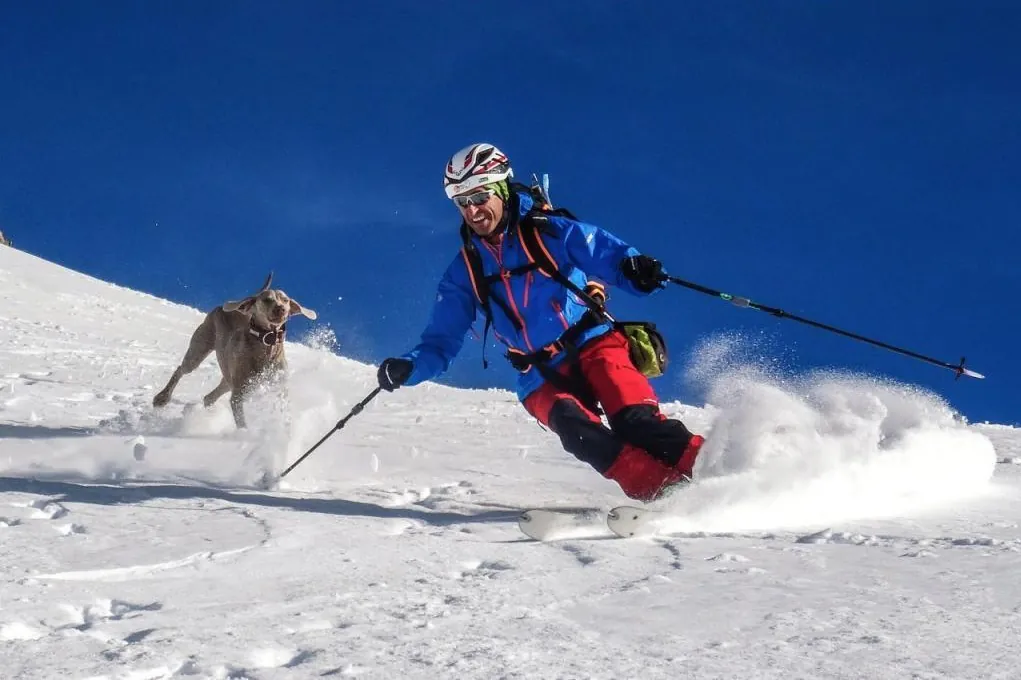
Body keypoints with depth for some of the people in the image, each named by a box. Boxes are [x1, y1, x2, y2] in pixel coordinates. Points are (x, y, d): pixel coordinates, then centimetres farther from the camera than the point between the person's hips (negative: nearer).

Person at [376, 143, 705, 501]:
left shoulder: (550, 232, -1)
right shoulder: (464, 273, 10)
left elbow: (607, 252, -10)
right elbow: (442, 341, 13)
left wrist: (634, 268, -35)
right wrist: (408, 367, -7)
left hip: (593, 344, -2)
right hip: (542, 378, 2)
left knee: (635, 422, -28)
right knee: (575, 429, -29)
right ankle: (661, 492, -34)